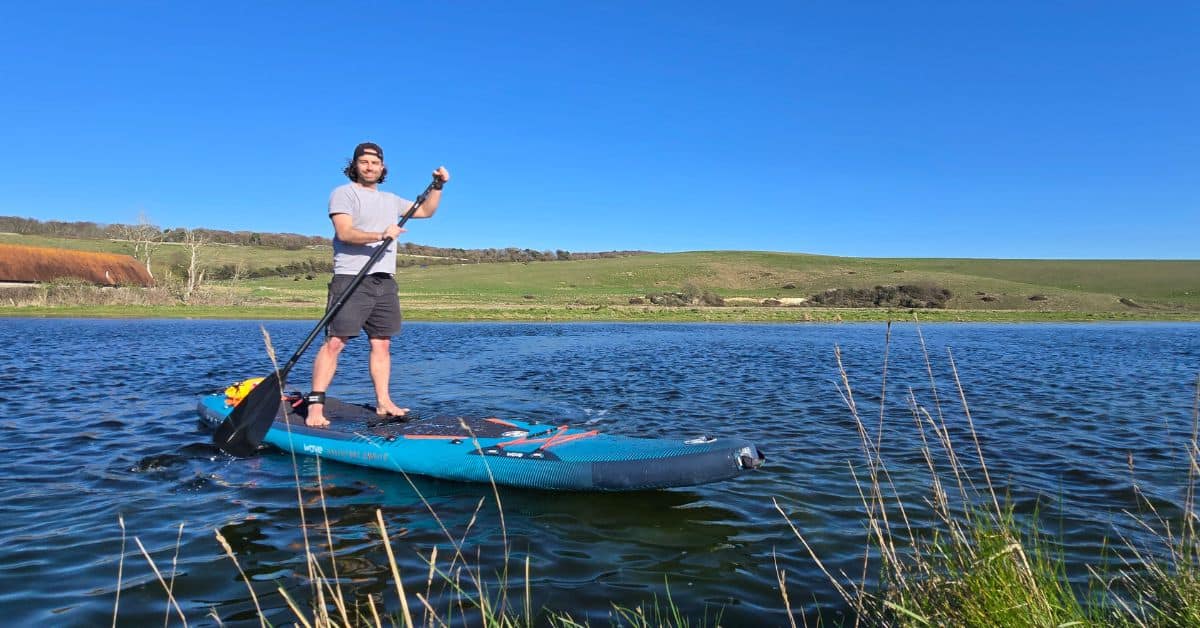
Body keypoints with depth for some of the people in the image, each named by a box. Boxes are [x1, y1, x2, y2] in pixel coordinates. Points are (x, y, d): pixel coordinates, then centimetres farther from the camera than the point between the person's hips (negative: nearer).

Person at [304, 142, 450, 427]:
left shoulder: (391, 200, 23)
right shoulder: (344, 193, 1)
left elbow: (426, 210, 31)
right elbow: (345, 232, -14)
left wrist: (438, 185, 17)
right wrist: (381, 235, -26)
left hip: (385, 282, 7)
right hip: (351, 279, -7)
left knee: (382, 344, 5)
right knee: (334, 342, -12)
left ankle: (384, 403, 9)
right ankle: (315, 406, -12)